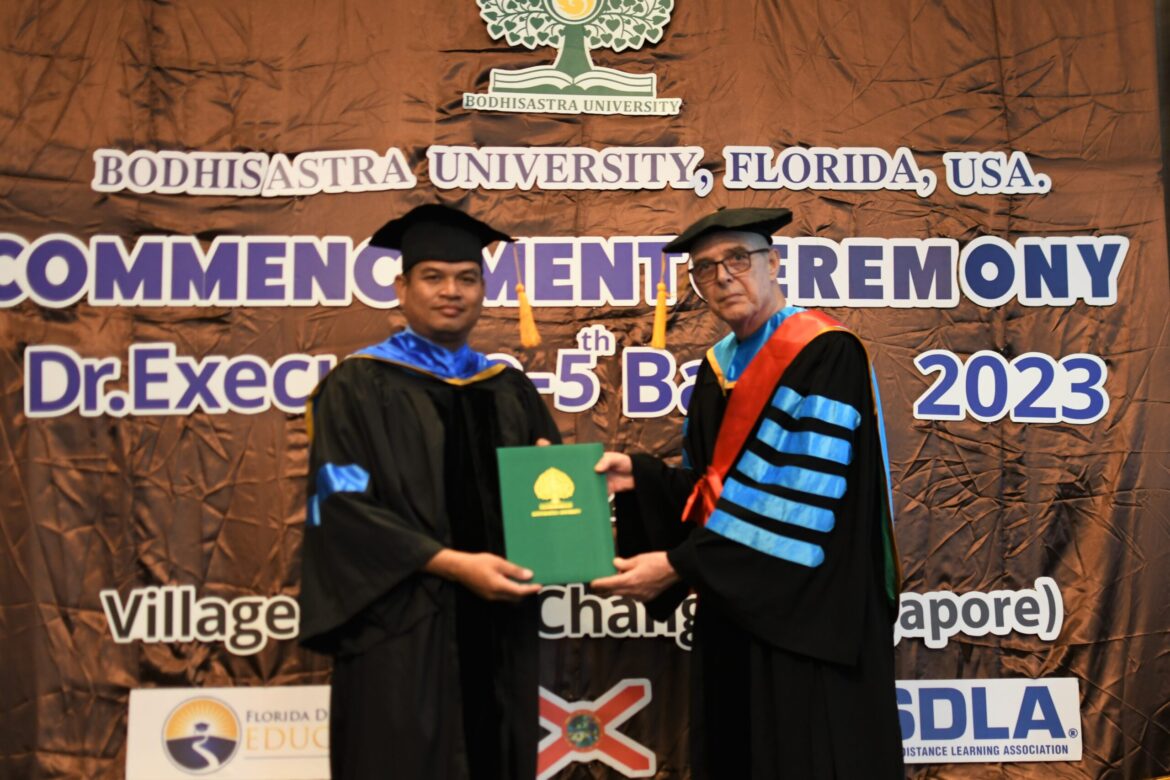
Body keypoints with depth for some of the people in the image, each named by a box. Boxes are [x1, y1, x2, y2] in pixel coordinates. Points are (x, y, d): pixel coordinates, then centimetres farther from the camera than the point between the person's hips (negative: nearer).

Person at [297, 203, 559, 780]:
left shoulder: (509, 389, 12)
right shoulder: (359, 384, -4)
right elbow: (343, 506, -12)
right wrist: (452, 563, -20)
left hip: (499, 629, 5)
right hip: (403, 632, -5)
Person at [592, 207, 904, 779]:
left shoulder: (825, 355, -14)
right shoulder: (717, 369, 11)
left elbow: (802, 498, -22)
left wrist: (680, 565, -22)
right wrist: (638, 475, -7)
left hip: (810, 612, -7)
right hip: (731, 607, 8)